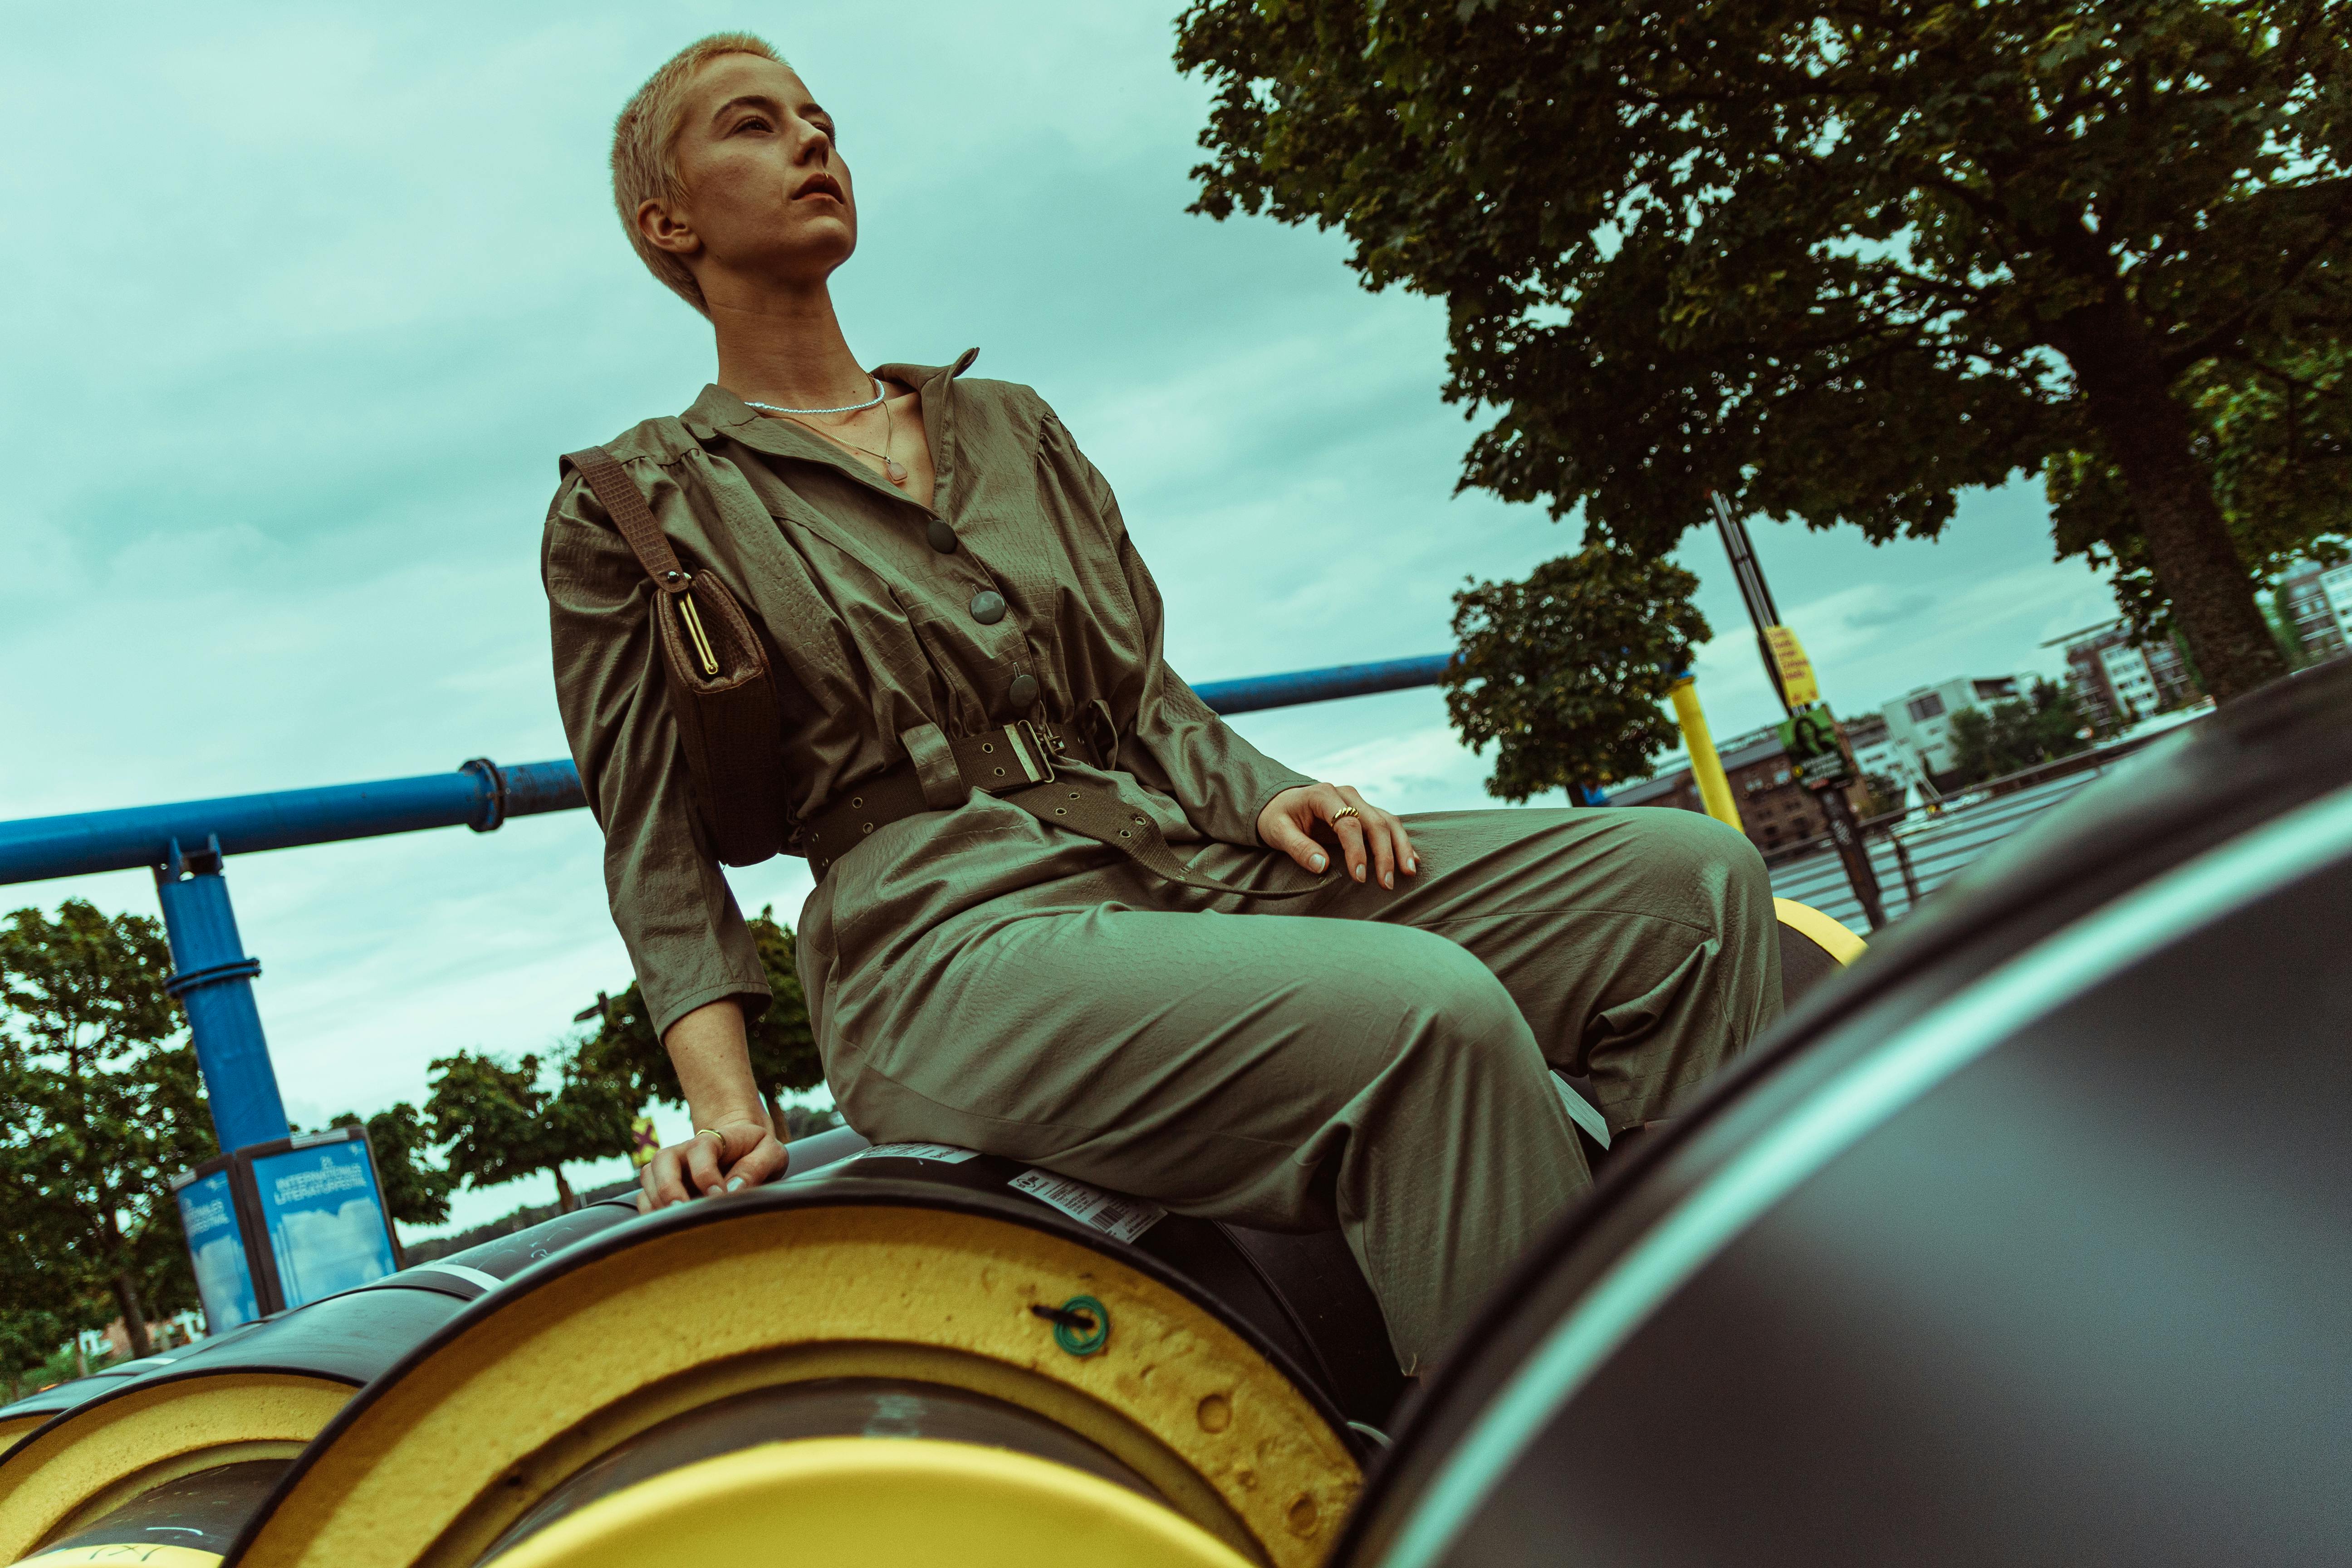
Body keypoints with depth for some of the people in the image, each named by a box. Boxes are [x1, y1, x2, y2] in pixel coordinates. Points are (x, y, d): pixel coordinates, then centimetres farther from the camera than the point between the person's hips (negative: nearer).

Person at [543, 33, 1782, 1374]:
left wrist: (1260, 796, 0)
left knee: (1691, 877, -11)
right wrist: (726, 1101, -10)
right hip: (955, 940, -6)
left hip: (1190, 865, 6)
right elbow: (657, 837, 4)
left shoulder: (1011, 424, 25)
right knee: (1428, 1013, -34)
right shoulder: (631, 509, 10)